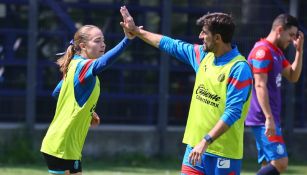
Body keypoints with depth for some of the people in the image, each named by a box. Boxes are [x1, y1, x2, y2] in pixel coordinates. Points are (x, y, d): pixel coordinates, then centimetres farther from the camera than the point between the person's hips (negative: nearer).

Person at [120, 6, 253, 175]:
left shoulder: (239, 68, -16)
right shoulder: (204, 55, 8)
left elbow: (232, 113, -22)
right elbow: (171, 45, 22)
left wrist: (206, 141, -26)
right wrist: (136, 31, 25)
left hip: (224, 151, -8)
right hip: (195, 145, 8)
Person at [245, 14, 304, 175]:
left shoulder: (277, 52, 16)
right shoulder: (263, 51, -14)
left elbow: (293, 77, 22)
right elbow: (260, 86, -21)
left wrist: (299, 50, 11)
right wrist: (269, 118, -25)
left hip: (269, 119, 10)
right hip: (263, 119, -10)